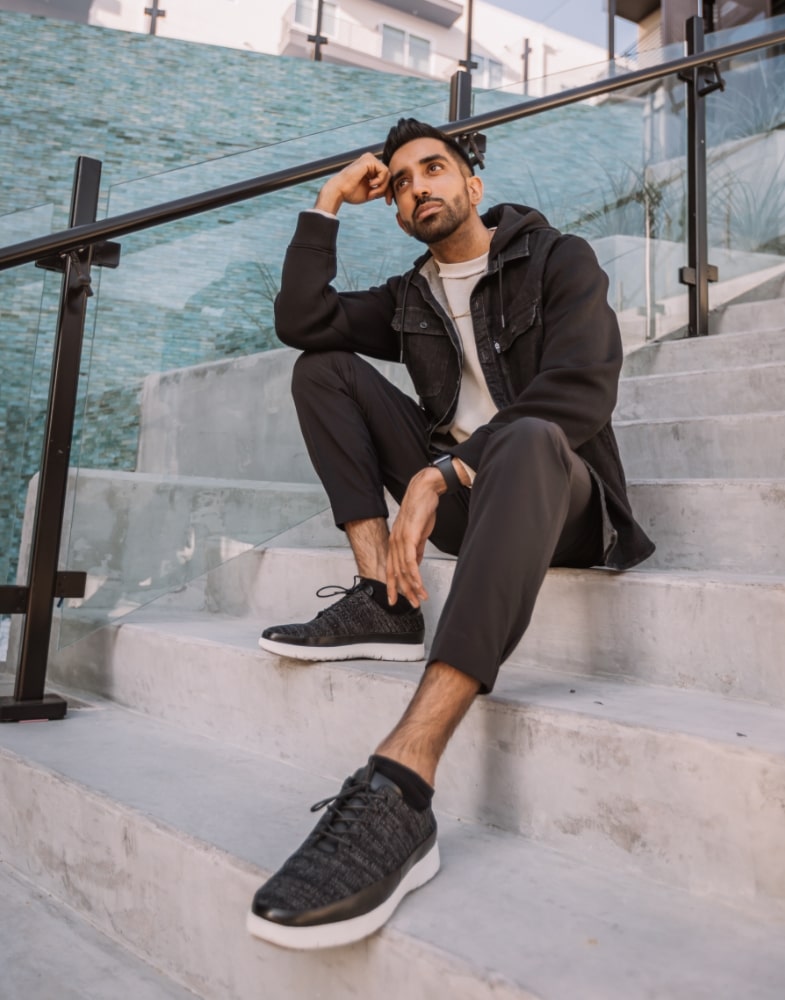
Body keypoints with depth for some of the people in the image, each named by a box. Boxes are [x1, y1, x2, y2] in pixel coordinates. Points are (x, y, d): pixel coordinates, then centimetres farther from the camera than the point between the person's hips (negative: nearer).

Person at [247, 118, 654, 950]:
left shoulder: (559, 260, 2)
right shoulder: (409, 299, 17)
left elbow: (582, 391, -16)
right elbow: (299, 322, 2)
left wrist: (441, 472, -26)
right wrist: (328, 203, 6)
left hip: (561, 496, -5)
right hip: (460, 495, 6)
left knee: (528, 440, -41)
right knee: (324, 368, 0)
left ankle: (399, 787, -53)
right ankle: (383, 602, -16)